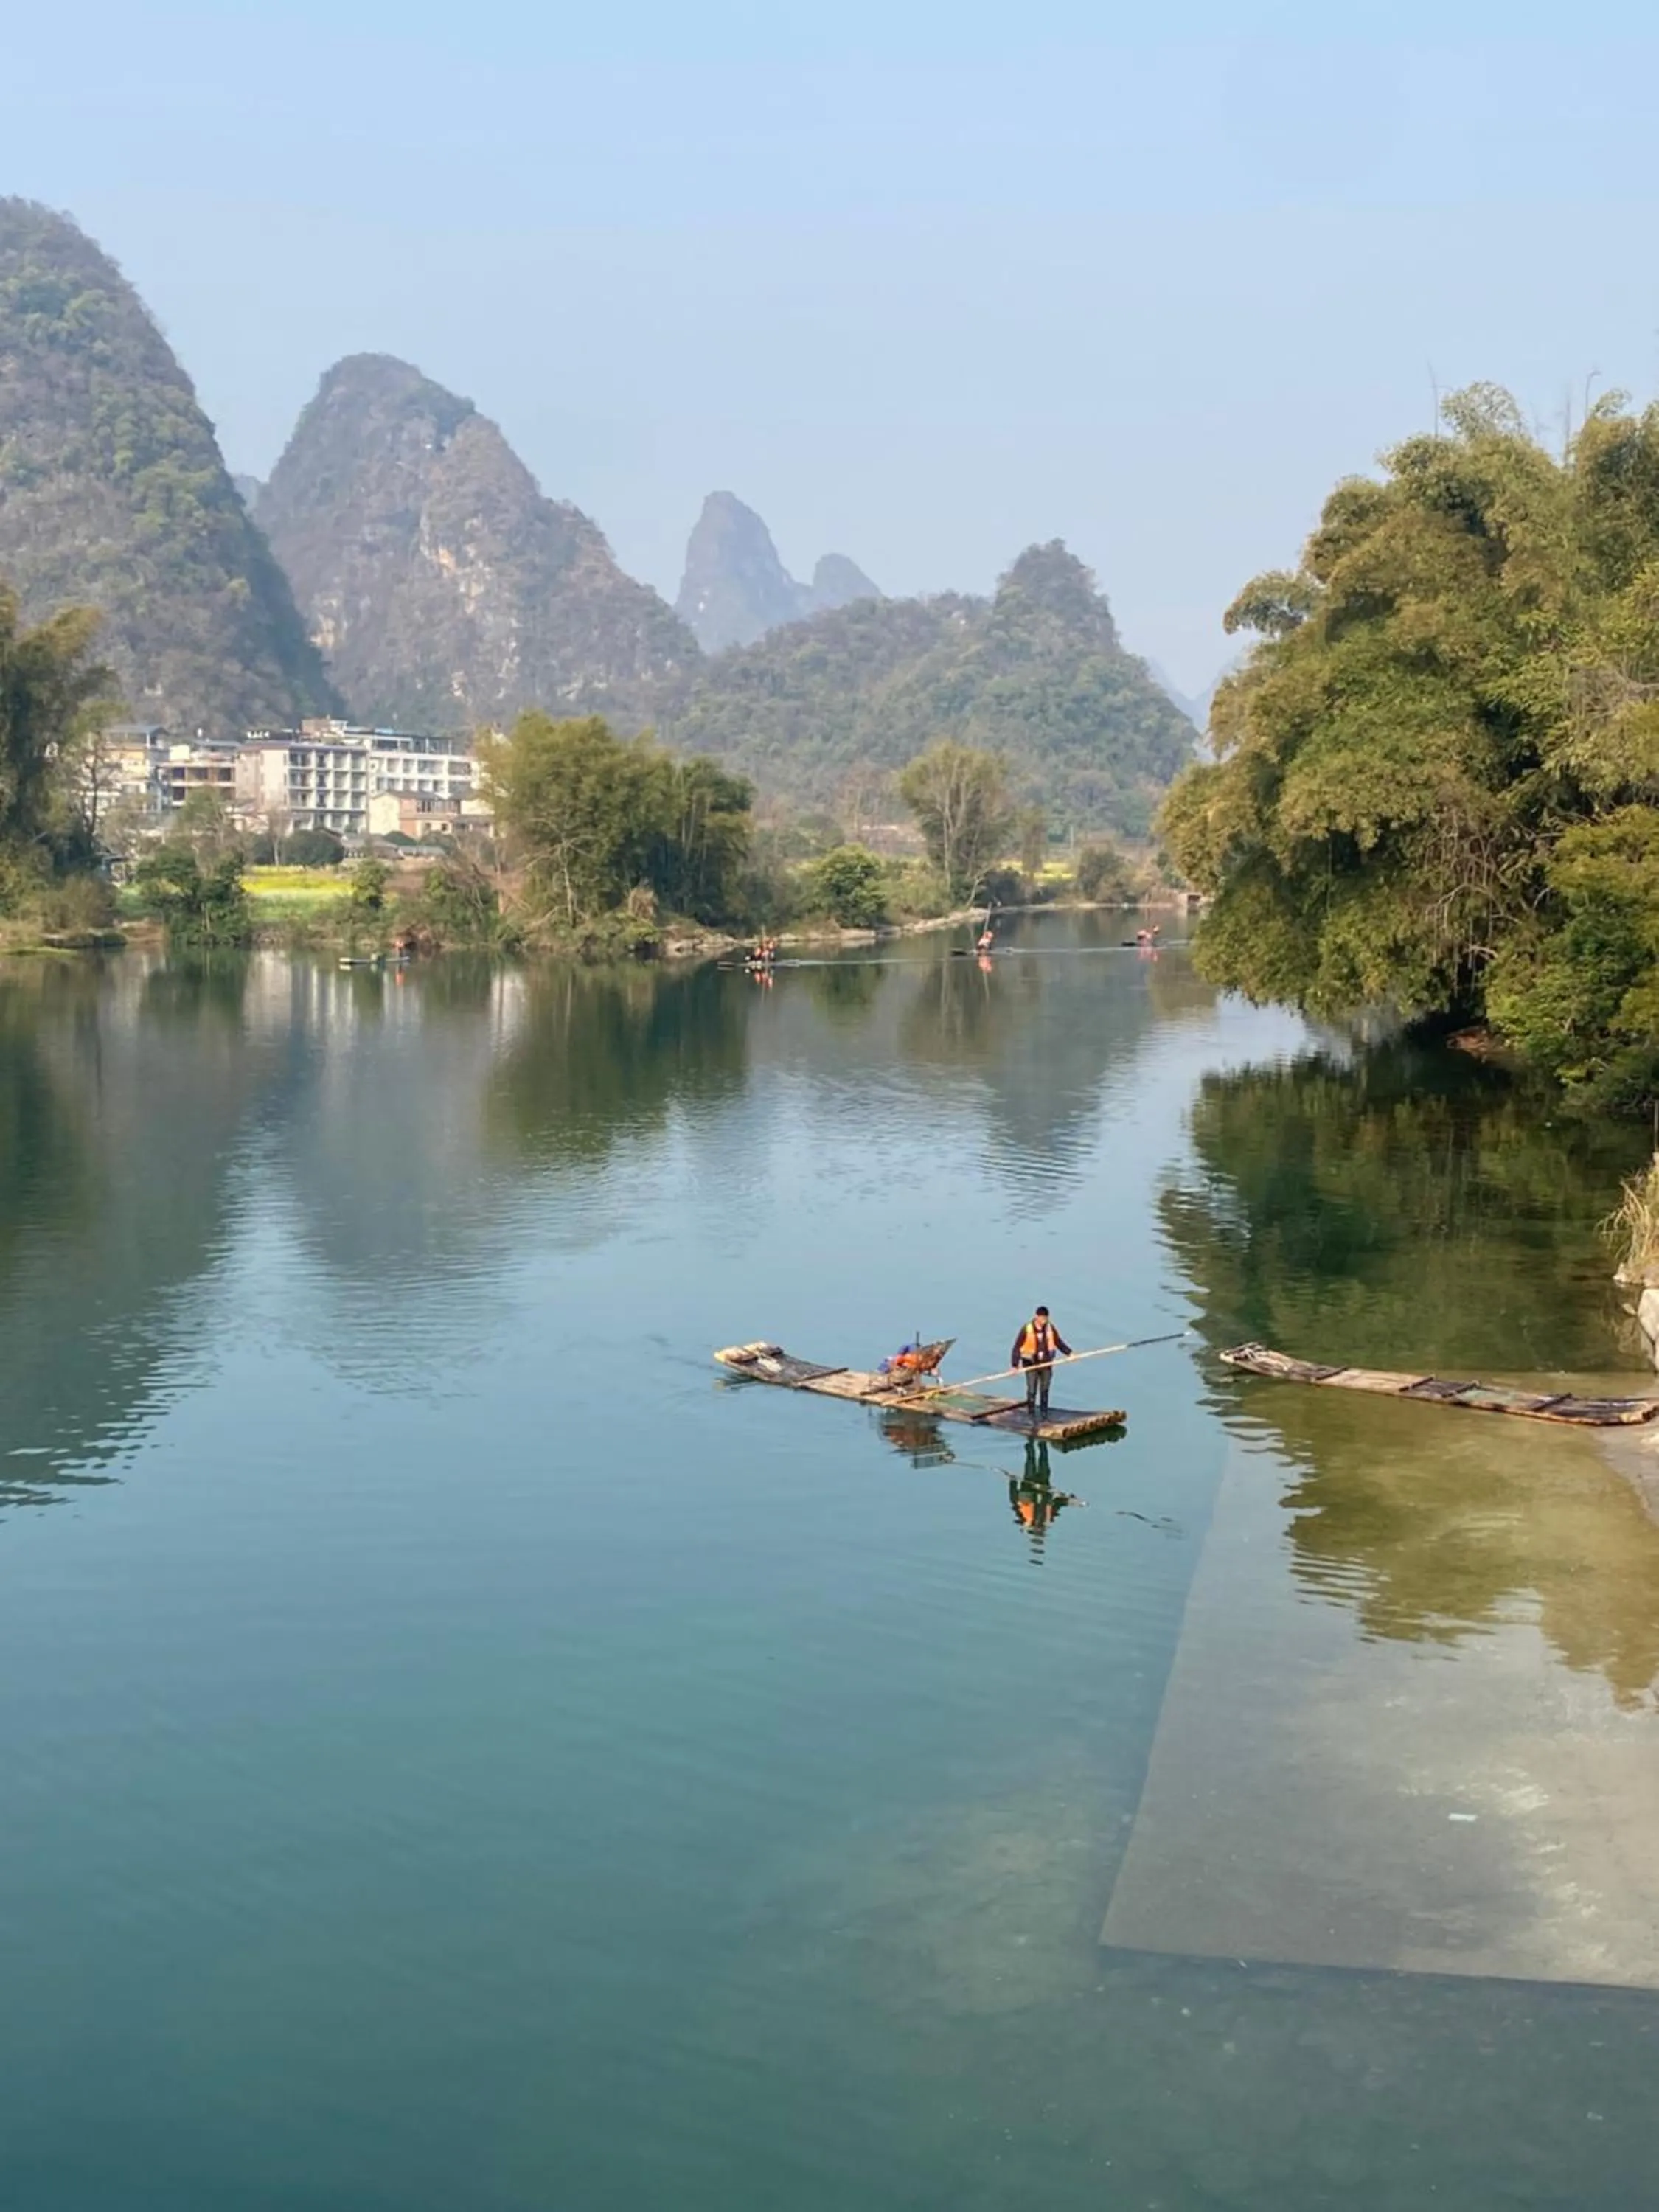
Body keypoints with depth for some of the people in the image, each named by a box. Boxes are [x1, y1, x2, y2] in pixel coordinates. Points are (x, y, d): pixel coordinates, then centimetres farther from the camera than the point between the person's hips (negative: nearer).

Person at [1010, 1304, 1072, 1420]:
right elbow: (1017, 1347, -14)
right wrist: (1014, 1365, -19)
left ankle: (1044, 1414, 19)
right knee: (1032, 1391, -5)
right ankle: (1031, 1414, 4)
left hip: (1046, 1363, 3)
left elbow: (1058, 1342, 9)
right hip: (1031, 1364, -3)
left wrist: (1069, 1353, -2)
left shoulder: (1050, 1328, -5)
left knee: (1045, 1390, 9)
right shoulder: (1027, 1329, -16)